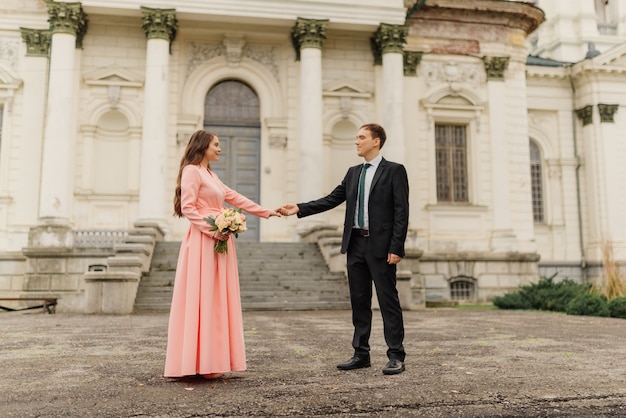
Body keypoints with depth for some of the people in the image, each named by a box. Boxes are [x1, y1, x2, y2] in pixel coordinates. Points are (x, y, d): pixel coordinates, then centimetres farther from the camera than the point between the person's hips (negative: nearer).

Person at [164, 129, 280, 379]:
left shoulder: (211, 175, 22)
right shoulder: (192, 171, -5)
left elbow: (235, 198, 24)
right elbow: (187, 208, -13)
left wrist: (266, 213, 25)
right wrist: (212, 230, -19)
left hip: (219, 242, 9)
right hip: (203, 242, -9)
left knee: (217, 299, 7)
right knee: (202, 299, -9)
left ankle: (211, 361, 11)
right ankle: (200, 362, -6)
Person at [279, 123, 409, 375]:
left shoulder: (394, 171, -3)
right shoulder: (353, 173, 16)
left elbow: (401, 211, -9)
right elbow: (331, 200, 13)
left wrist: (396, 248, -15)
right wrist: (299, 209, 3)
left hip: (381, 246, -6)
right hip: (356, 244, 6)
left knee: (388, 300, -1)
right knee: (359, 301, 10)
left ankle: (396, 356, 8)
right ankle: (361, 354, 20)